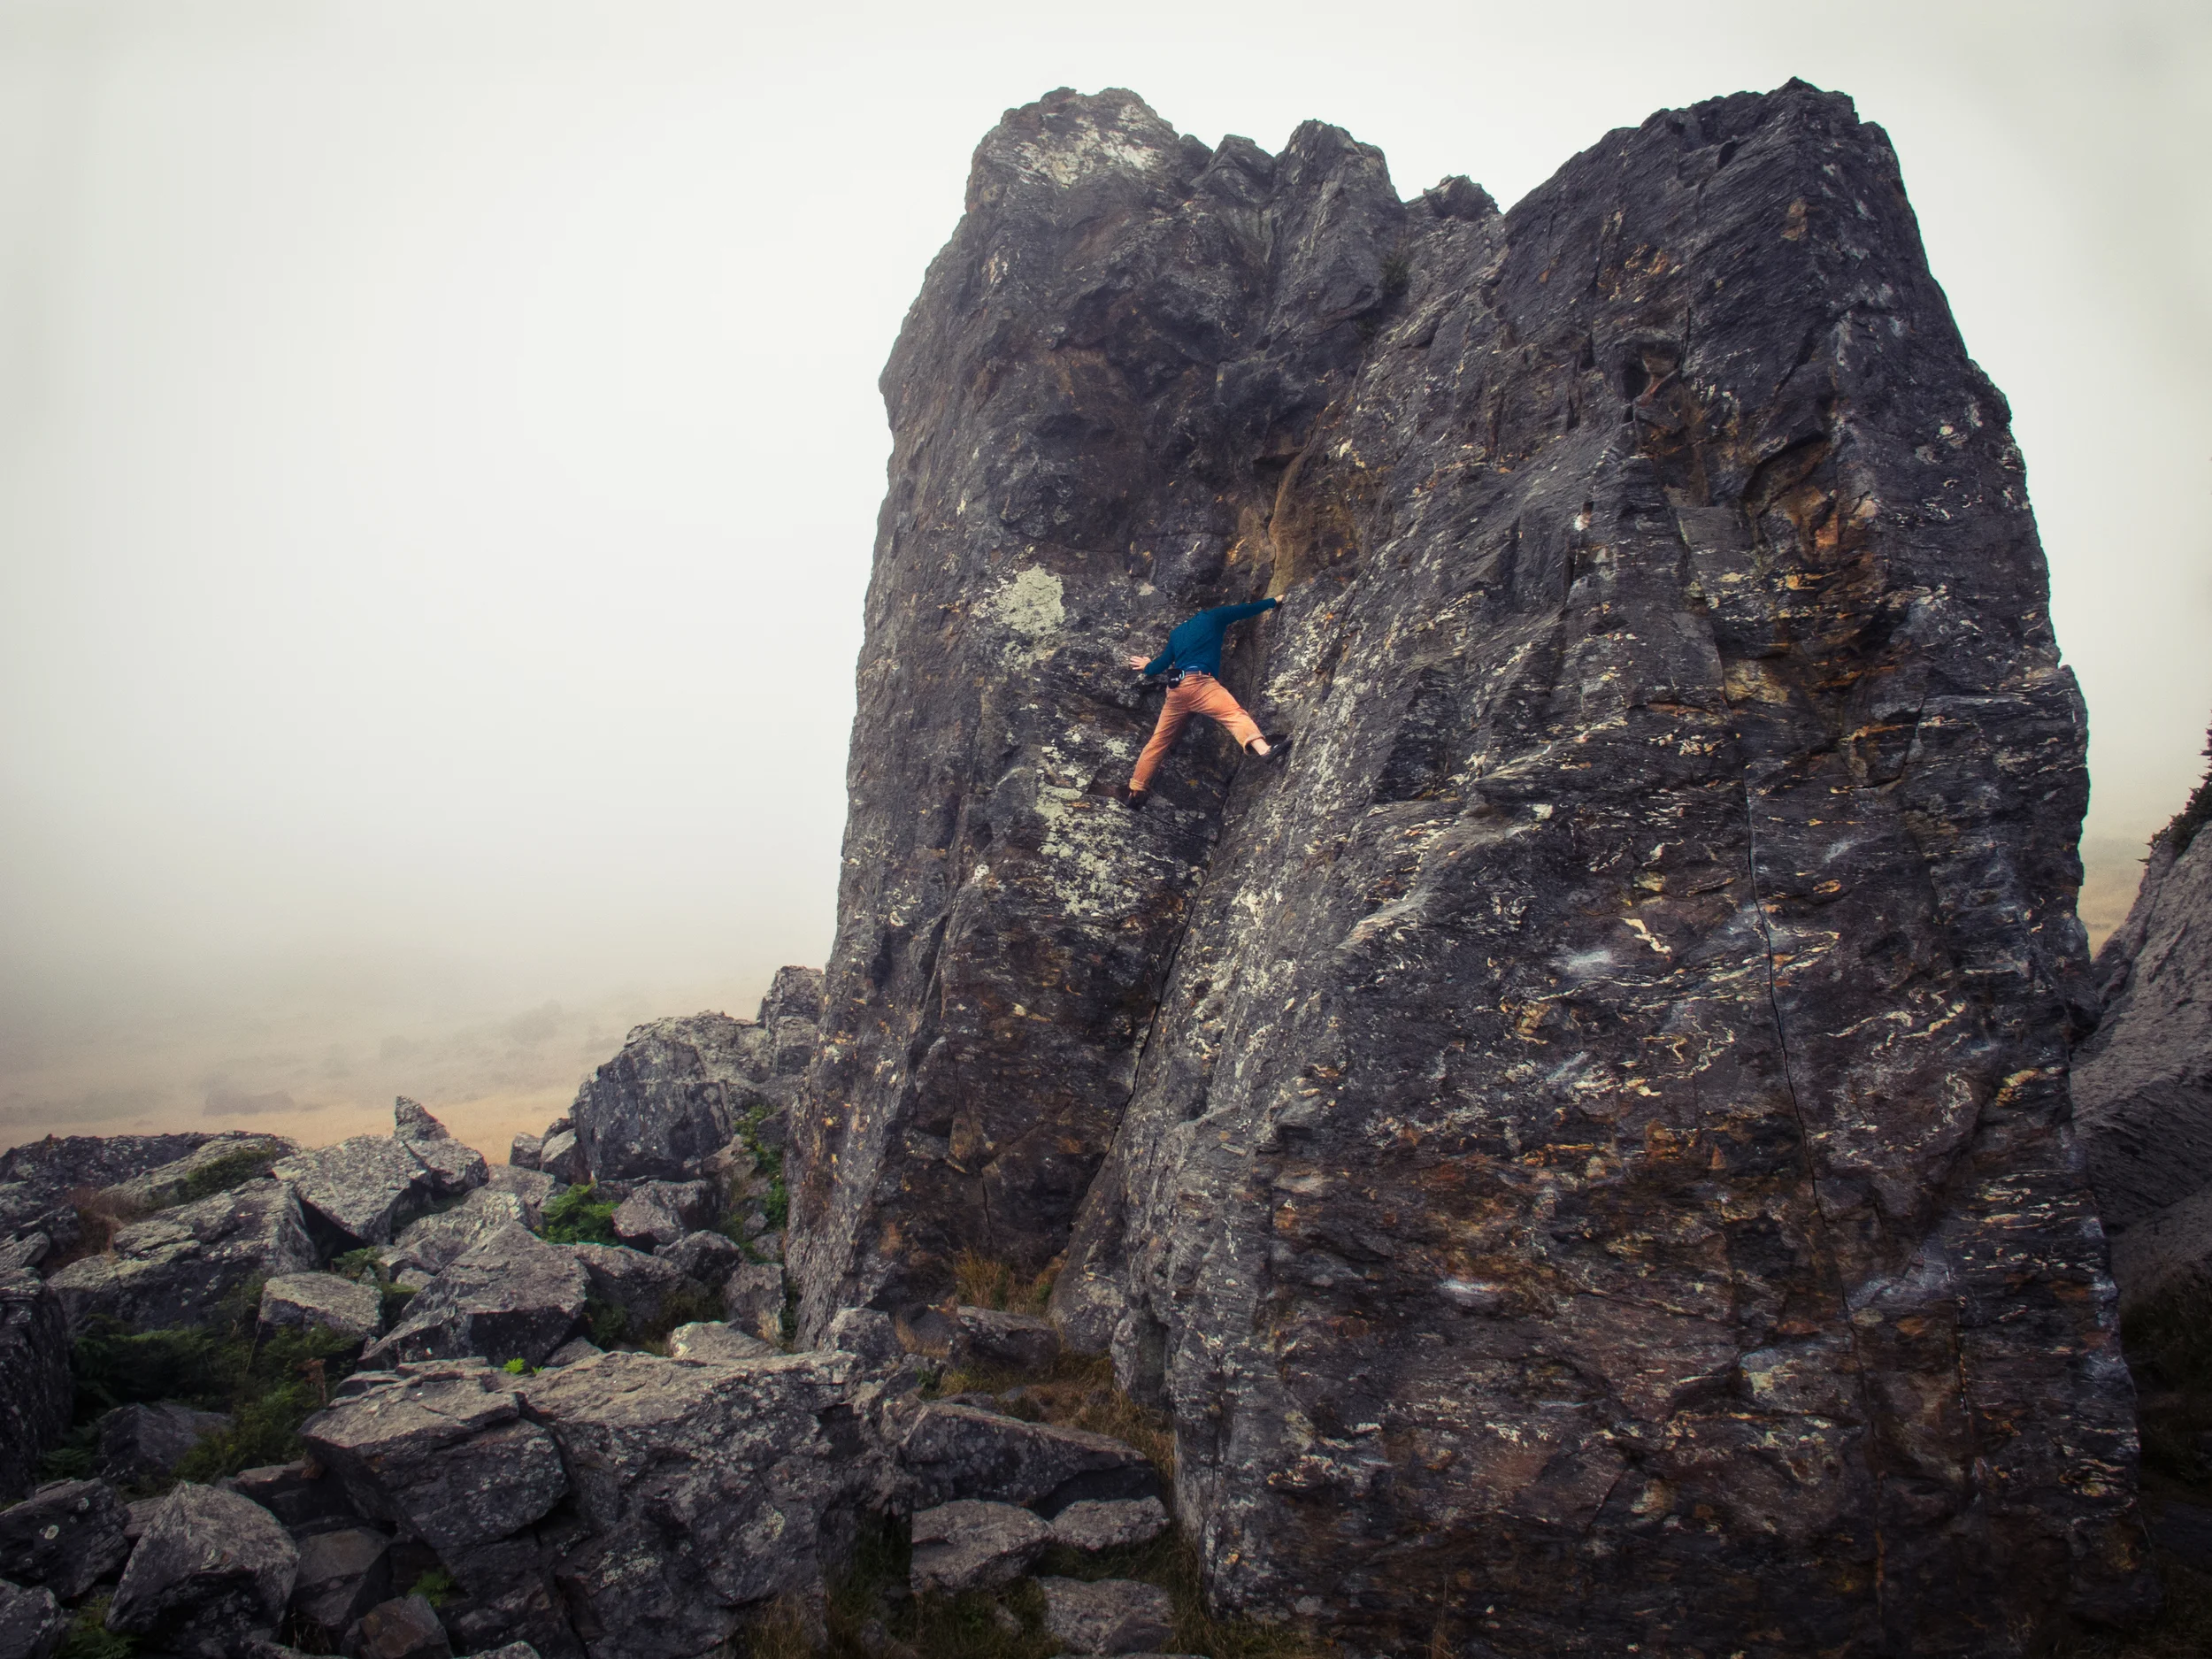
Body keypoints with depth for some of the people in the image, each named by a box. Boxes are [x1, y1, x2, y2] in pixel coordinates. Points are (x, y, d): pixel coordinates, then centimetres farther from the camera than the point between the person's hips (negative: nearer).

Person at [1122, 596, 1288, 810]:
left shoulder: (1178, 632, 32)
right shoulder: (1213, 617, 16)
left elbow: (1164, 661, 38)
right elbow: (1246, 609, 21)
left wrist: (1147, 668, 59)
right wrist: (1274, 601, 35)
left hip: (1176, 687, 7)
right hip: (1198, 681, -7)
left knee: (1160, 740, 14)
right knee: (1234, 712, -25)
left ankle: (1135, 792, 19)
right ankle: (1263, 748, -53)